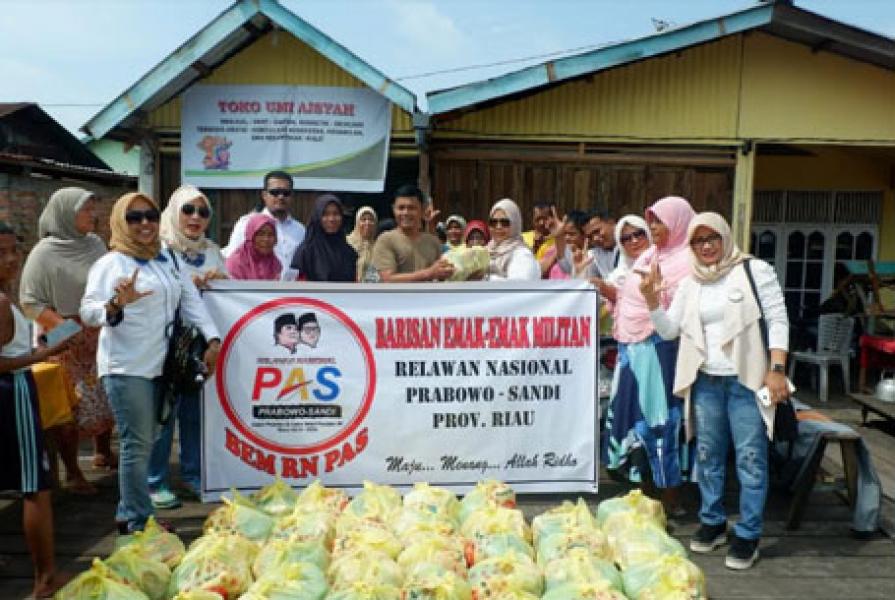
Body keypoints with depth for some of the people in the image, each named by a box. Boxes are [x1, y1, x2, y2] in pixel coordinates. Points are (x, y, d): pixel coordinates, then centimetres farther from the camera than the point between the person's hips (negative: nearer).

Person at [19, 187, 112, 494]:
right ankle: (72, 472, 15)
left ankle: (103, 452, 35)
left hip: (101, 337, 5)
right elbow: (29, 301, -10)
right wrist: (65, 326, -21)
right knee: (71, 406, 0)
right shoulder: (45, 253, -10)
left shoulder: (96, 244, 4)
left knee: (108, 398, 13)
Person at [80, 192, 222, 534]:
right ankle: (140, 522, 5)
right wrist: (116, 304, -36)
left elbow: (190, 300, 10)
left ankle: (127, 515, 24)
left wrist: (213, 339, -1)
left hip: (156, 365, 7)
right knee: (138, 444, -5)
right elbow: (88, 312, -15)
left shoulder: (165, 260, 13)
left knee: (143, 442, 12)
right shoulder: (111, 264, -7)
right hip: (126, 368, -7)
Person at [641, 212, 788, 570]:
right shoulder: (690, 284, 10)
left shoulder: (755, 270, -3)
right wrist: (652, 299, -7)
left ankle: (748, 534, 12)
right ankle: (712, 521, 27)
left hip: (747, 379, -4)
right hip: (706, 380, 5)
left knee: (750, 456, 0)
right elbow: (669, 330, 9)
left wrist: (776, 370, -13)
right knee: (708, 454, 12)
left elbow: (778, 321, -5)